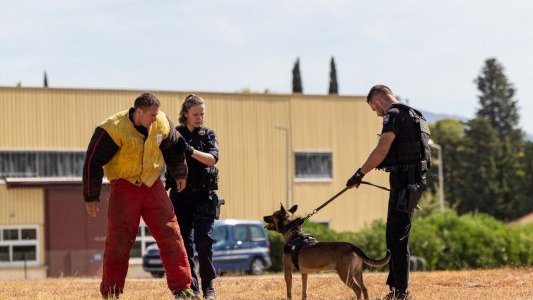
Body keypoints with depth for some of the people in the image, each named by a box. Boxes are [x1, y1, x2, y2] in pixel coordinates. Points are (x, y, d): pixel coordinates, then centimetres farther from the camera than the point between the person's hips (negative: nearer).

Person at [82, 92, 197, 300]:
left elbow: (174, 146, 17)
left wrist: (179, 174, 30)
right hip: (124, 188, -4)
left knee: (170, 235, -2)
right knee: (119, 241, -4)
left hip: (153, 186, 4)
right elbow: (93, 162, -14)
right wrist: (91, 197, -12)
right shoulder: (113, 130, -19)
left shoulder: (161, 124, -3)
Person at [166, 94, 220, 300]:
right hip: (180, 195, 1)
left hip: (203, 195, -1)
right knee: (184, 243, -1)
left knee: (204, 240, -8)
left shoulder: (208, 135, 6)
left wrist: (190, 151, -25)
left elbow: (212, 159, -11)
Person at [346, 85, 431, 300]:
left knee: (398, 238, -8)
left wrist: (360, 173, -15)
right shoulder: (415, 116, 21)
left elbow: (382, 150, -21)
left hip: (404, 181, -10)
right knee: (394, 235, 16)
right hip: (414, 181, 10)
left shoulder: (394, 115, -10)